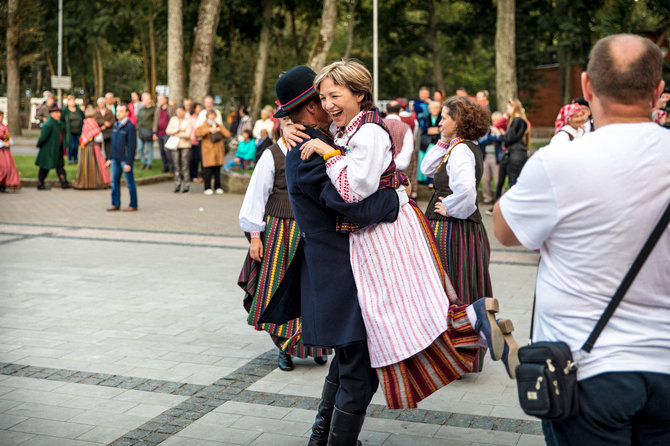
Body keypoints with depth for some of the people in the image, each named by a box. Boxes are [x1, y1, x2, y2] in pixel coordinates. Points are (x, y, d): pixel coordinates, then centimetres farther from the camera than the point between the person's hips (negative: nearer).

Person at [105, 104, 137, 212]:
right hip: (115, 159, 7)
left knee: (130, 182, 1)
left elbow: (132, 146, -14)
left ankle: (133, 205, 9)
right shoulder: (116, 125, 12)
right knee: (115, 181, 8)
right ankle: (116, 204, 15)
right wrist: (110, 158, 15)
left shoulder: (130, 127, -12)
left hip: (125, 159, -7)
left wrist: (128, 163, -17)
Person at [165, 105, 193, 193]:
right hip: (175, 145, 3)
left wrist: (175, 134, -4)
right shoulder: (173, 119, 9)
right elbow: (168, 131, -1)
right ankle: (177, 185, 9)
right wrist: (178, 130, -11)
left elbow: (187, 134, -10)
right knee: (177, 166, 3)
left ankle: (186, 186, 1)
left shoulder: (188, 121, 0)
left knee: (185, 166, -4)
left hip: (185, 145, -2)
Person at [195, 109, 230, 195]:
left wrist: (220, 130, -6)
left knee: (217, 170, 3)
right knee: (208, 170, -7)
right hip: (208, 151, -3)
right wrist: (209, 130, -17)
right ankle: (207, 188, 0)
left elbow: (228, 134, 8)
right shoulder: (204, 126, 7)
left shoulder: (219, 126, 20)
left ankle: (218, 187, 12)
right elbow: (197, 133, -13)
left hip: (218, 151, 3)